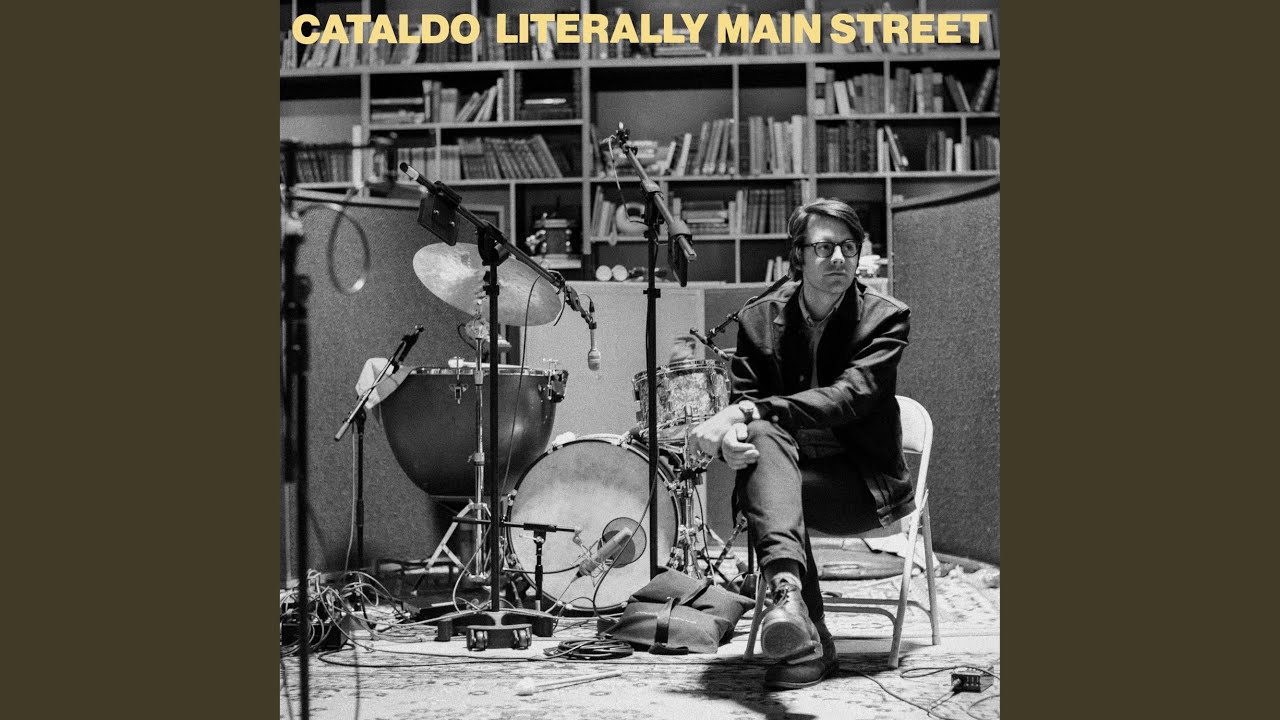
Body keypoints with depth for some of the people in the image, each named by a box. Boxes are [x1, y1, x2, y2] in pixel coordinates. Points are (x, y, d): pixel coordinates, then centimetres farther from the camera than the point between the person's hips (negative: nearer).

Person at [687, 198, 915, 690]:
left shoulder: (885, 318, -7)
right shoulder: (759, 318, 3)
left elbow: (847, 398, -23)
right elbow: (743, 400, -4)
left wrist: (745, 411, -33)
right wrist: (731, 433, -31)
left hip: (863, 483, -3)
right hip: (789, 465, 3)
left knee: (762, 487, -30)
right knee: (762, 436, -33)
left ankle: (808, 645, -33)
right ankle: (786, 589, -49)